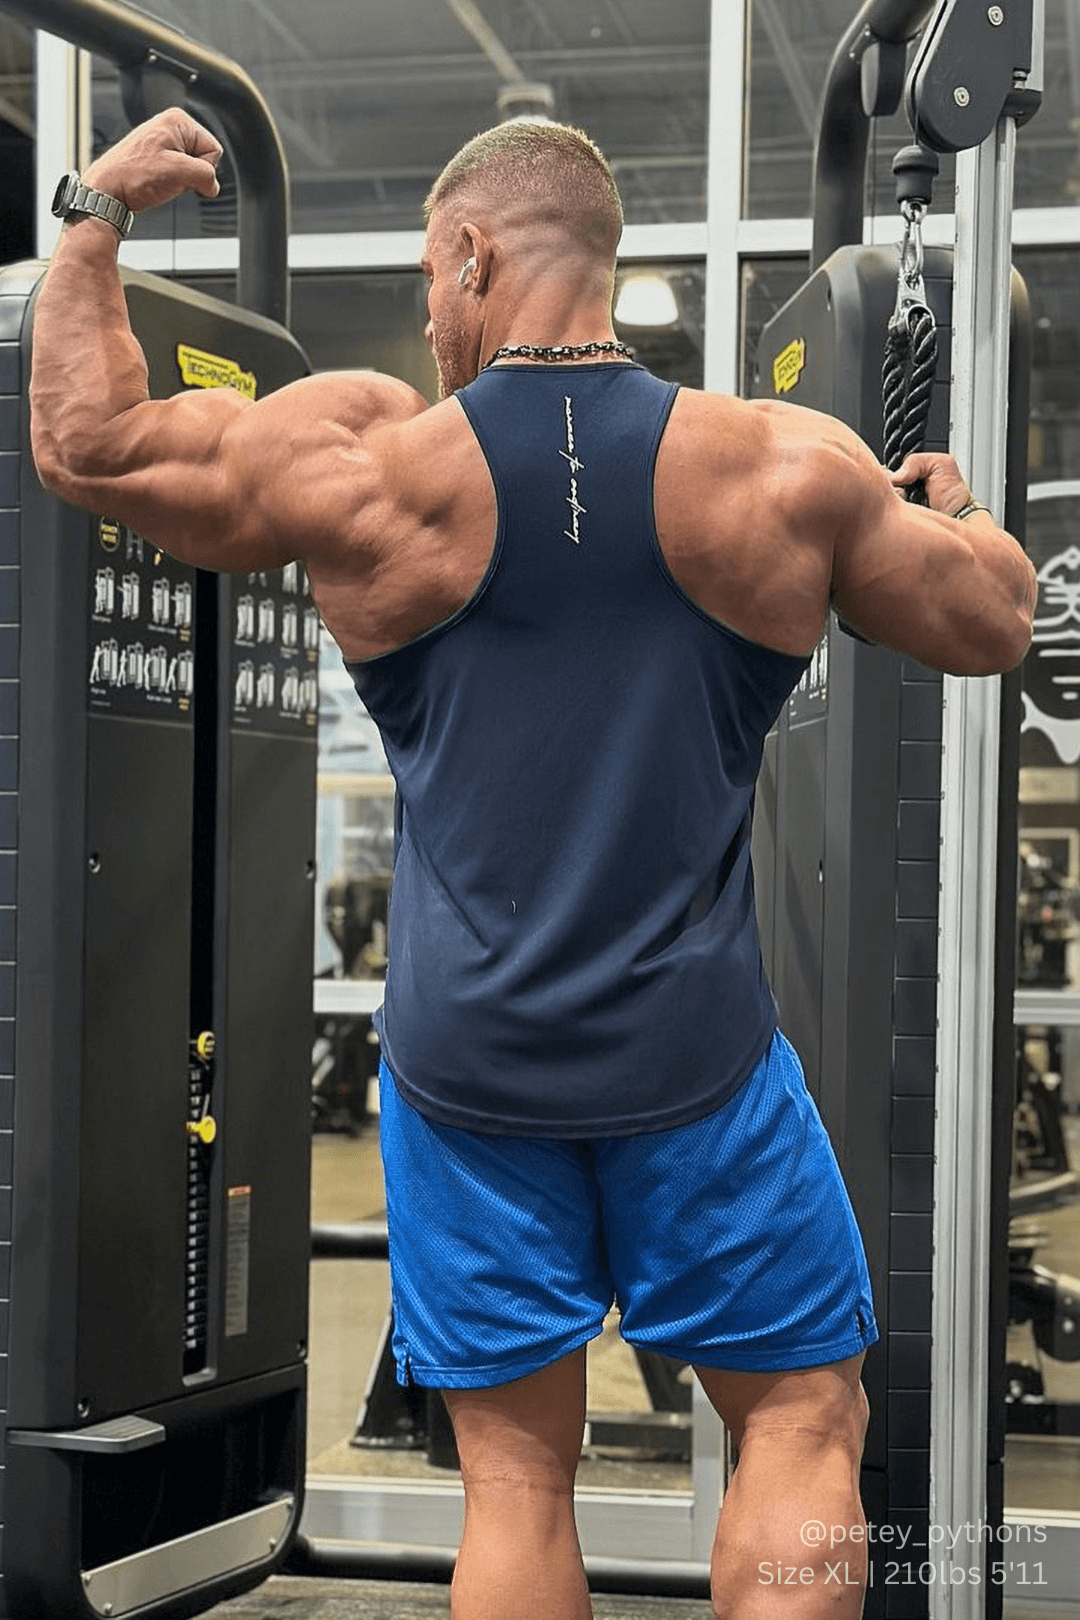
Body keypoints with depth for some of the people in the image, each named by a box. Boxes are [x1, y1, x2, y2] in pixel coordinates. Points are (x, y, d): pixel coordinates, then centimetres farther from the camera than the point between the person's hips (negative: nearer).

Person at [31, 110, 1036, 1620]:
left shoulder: (369, 459, -6)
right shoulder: (783, 466, -4)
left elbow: (85, 439, 4)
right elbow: (994, 624, 9)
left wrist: (96, 217, 18)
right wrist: (952, 505, 31)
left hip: (466, 1058, 1)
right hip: (695, 1047, 0)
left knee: (518, 1469, 10)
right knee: (802, 1421, 13)